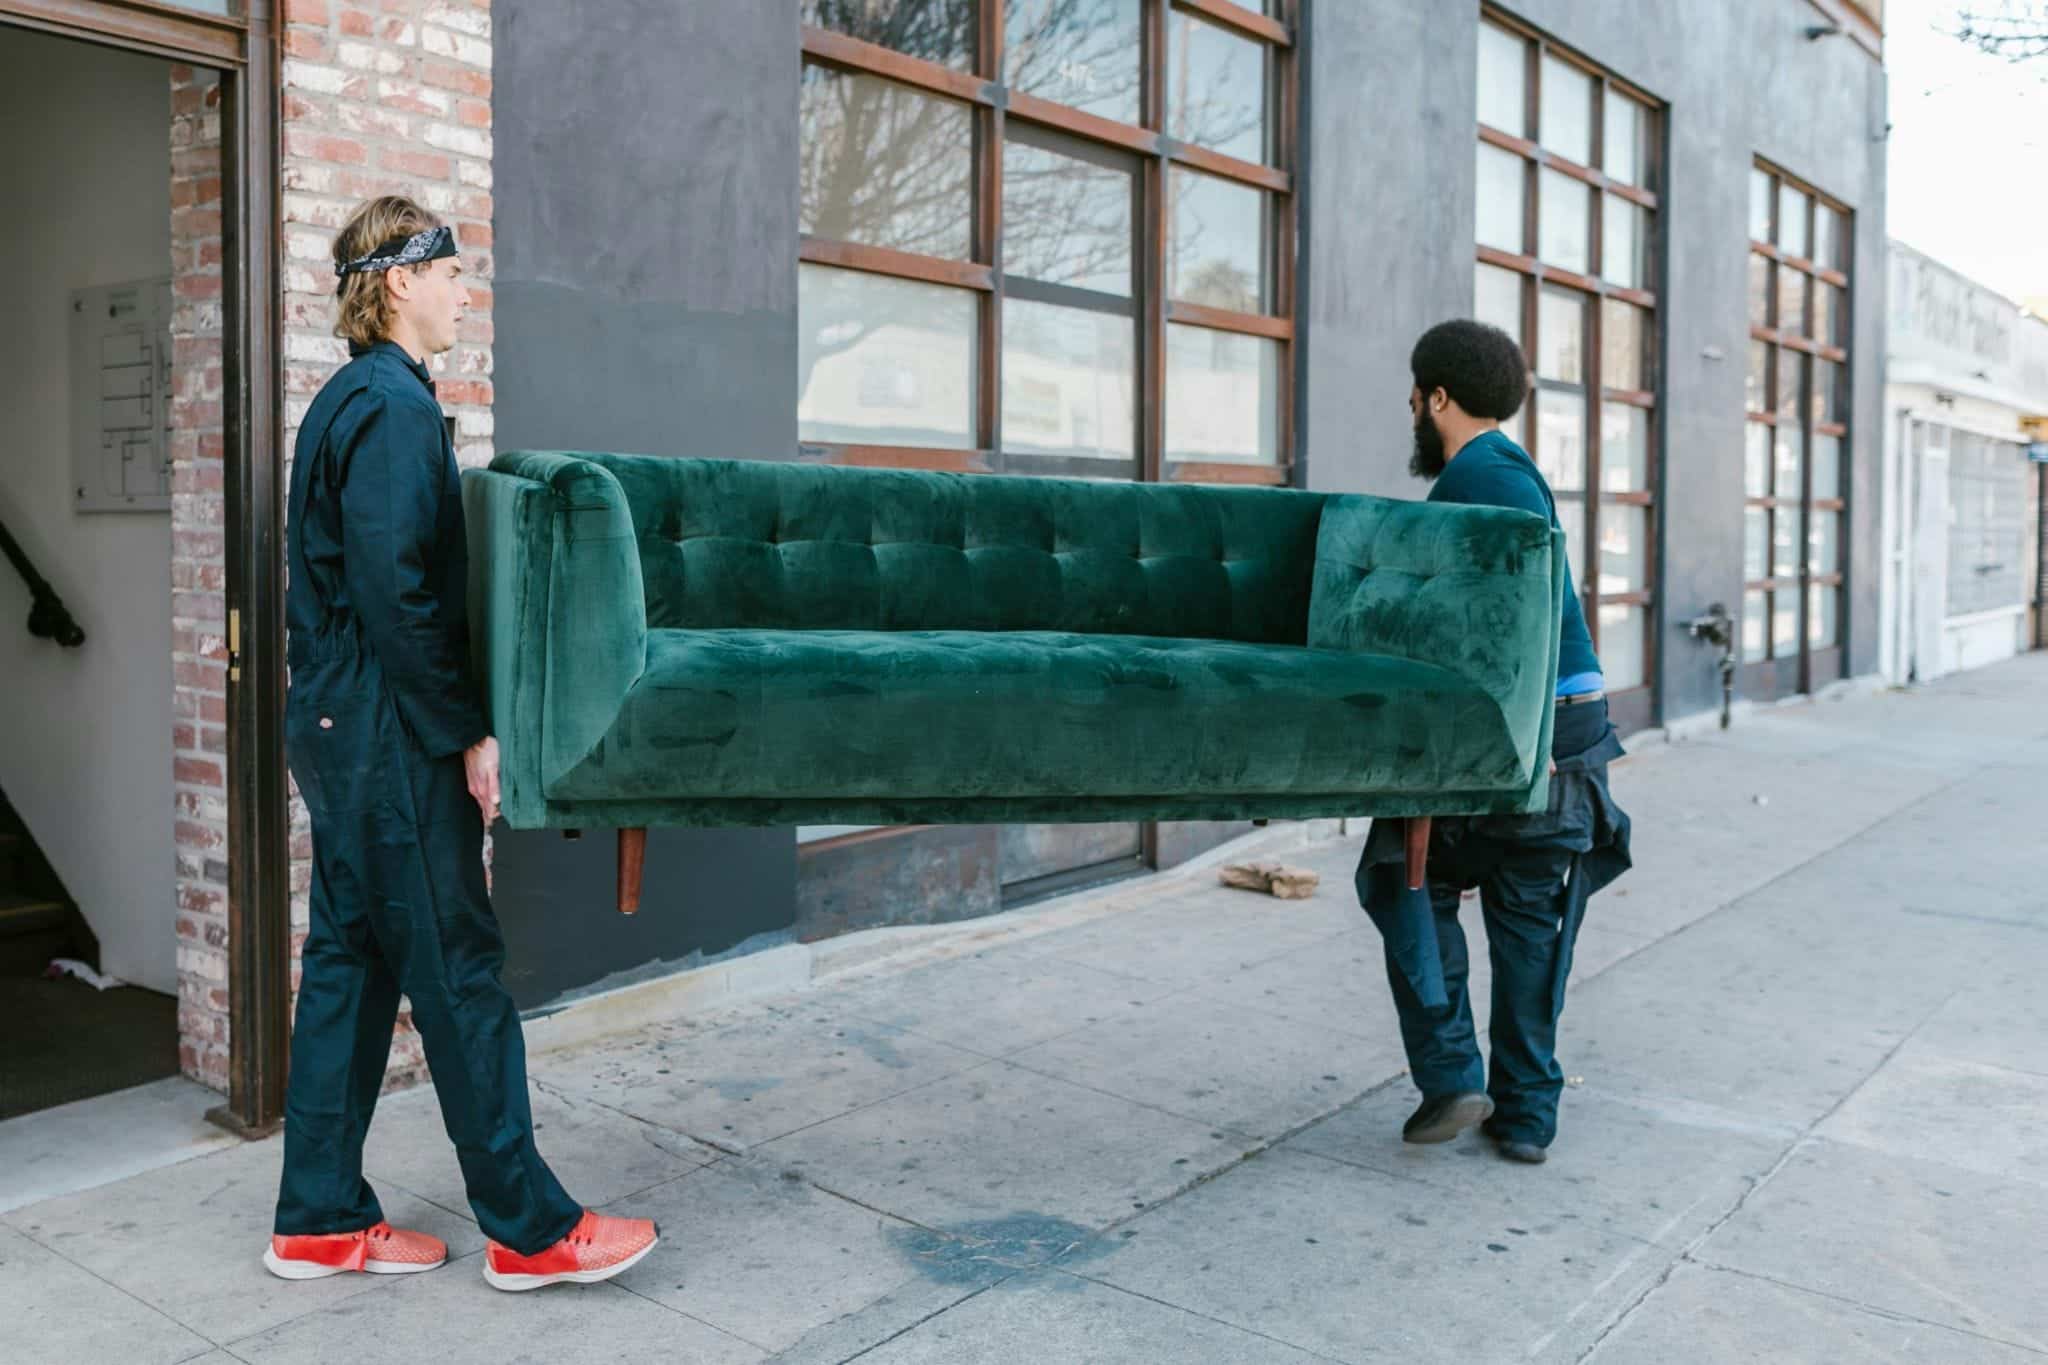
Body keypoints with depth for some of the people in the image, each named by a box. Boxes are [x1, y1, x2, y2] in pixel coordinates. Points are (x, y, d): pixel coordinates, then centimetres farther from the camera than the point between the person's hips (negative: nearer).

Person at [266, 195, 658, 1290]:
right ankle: (529, 1228, 8)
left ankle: (320, 1220, 23)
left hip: (340, 730, 10)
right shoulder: (393, 404, -14)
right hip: (392, 740, -10)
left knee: (349, 964, 13)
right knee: (458, 971, -3)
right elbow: (396, 592, -22)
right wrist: (468, 732, -17)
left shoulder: (349, 399, 17)